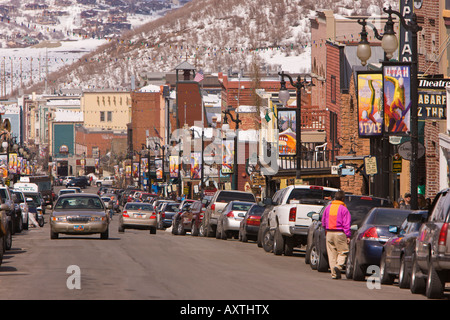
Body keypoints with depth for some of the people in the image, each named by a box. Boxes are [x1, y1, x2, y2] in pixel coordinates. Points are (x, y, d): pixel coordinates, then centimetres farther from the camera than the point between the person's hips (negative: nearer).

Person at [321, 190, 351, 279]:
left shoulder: (328, 208, 9)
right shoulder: (343, 209, -8)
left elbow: (323, 221, 16)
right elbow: (346, 224, -11)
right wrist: (348, 236, -9)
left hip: (329, 233, 5)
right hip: (340, 233, -5)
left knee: (332, 253, 8)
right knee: (343, 252, 3)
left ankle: (334, 273, 6)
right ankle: (339, 265, -22)